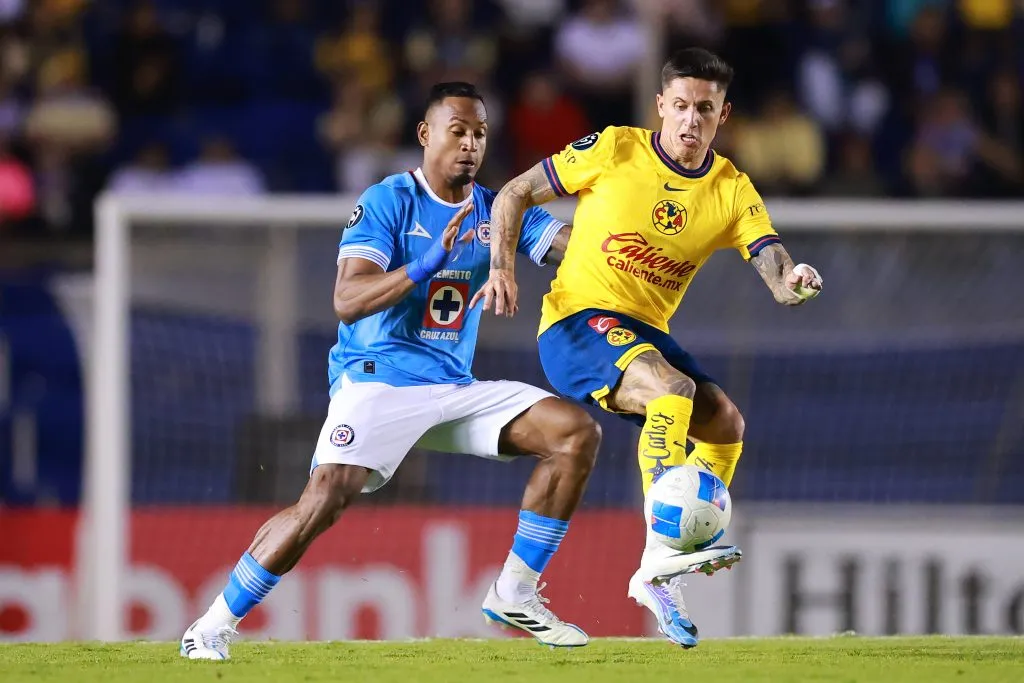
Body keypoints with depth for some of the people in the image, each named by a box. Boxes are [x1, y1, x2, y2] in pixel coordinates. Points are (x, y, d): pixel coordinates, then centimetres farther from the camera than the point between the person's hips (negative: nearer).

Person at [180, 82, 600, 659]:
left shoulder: (496, 210, 8)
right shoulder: (388, 202, -8)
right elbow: (347, 302, -20)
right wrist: (428, 264, -31)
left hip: (456, 389, 6)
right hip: (378, 381, -6)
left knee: (579, 432, -8)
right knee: (325, 500, -26)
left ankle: (516, 594, -1)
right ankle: (217, 622, -9)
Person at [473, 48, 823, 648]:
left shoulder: (733, 191, 1)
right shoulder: (616, 151, -8)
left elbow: (779, 279, -9)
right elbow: (515, 195, 1)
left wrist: (797, 281, -34)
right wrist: (503, 267, -14)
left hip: (645, 333, 6)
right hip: (577, 322, -6)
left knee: (726, 423, -9)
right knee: (675, 388, -31)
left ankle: (668, 581, 0)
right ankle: (659, 557, -38)